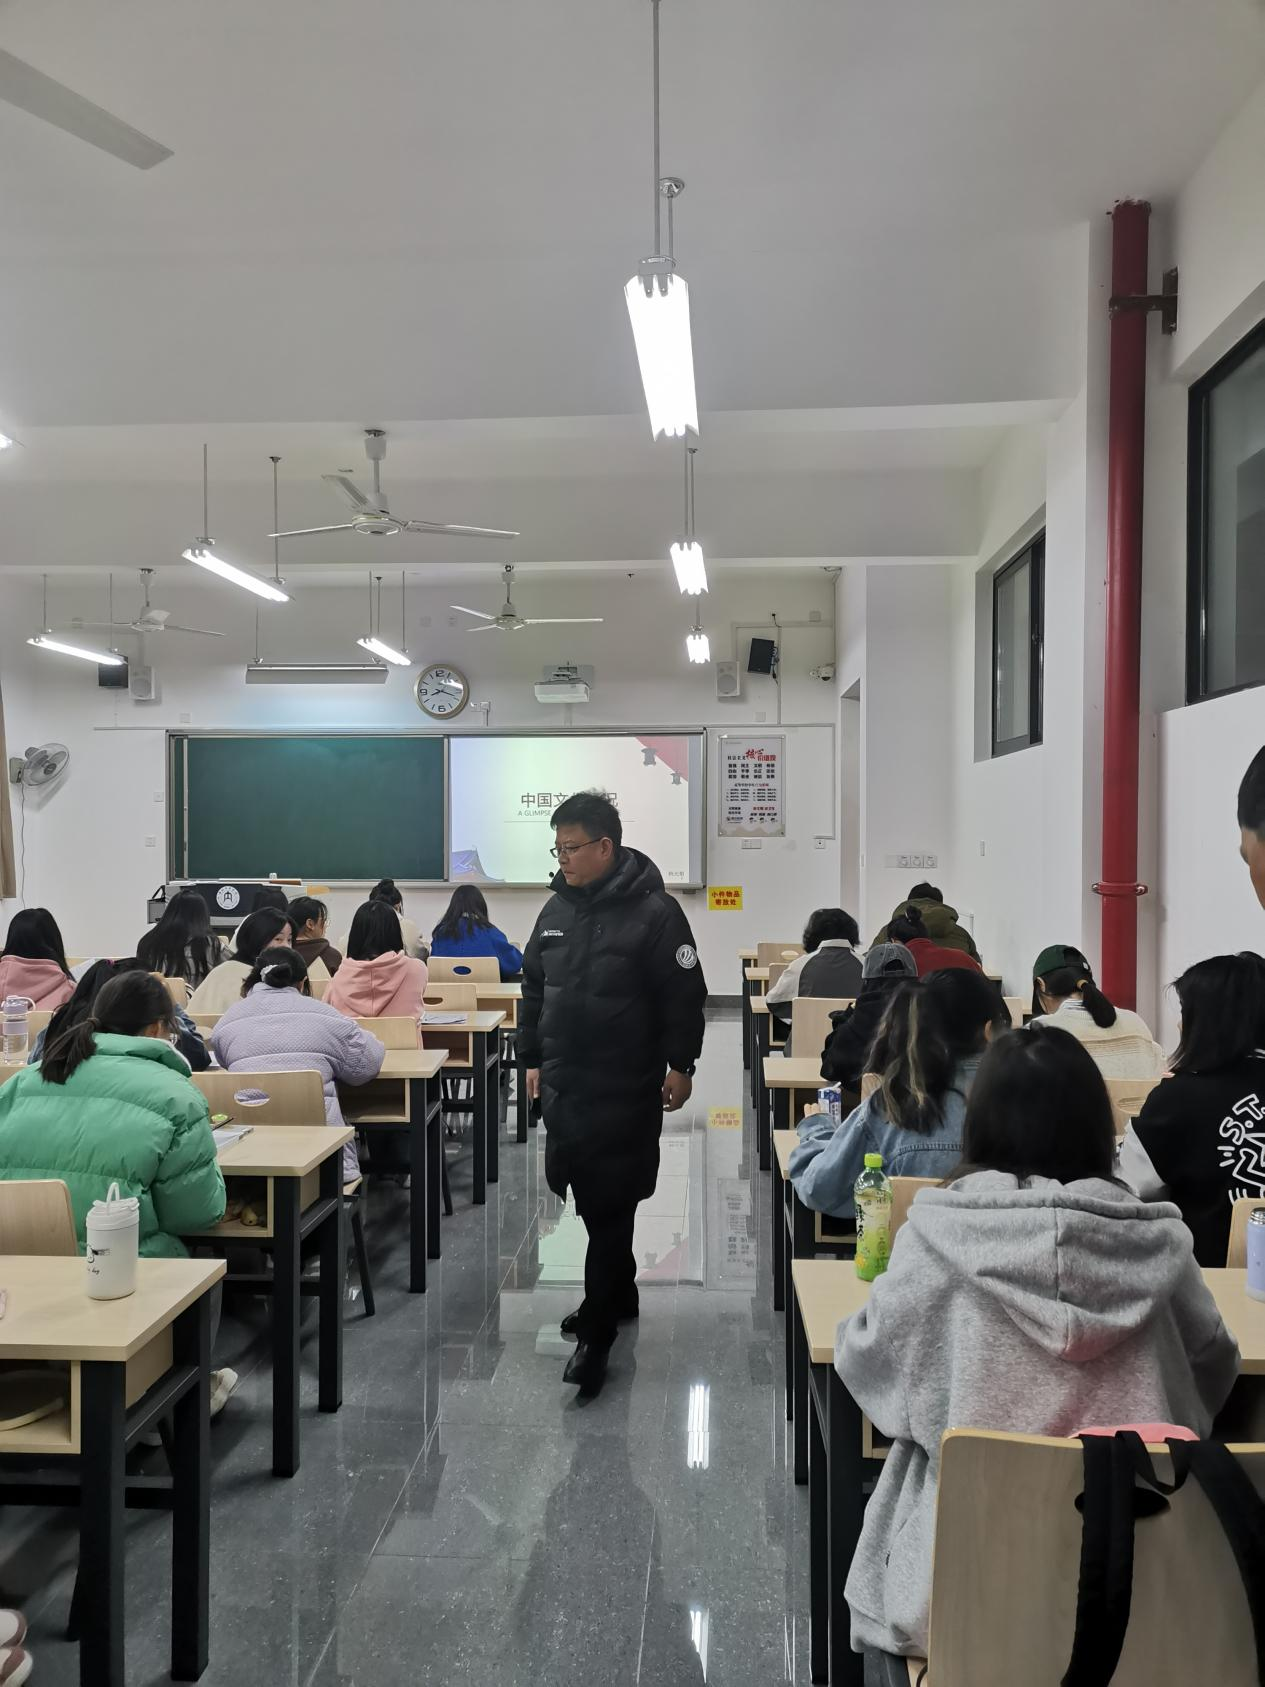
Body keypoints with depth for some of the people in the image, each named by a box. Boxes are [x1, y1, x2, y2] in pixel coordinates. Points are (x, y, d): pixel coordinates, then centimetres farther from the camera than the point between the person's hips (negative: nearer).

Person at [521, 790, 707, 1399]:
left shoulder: (655, 912, -11)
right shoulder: (556, 909, 9)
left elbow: (685, 994, -9)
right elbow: (534, 988, 16)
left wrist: (680, 1063, -10)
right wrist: (532, 1056, 16)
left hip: (626, 1091, -6)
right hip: (564, 1085, 7)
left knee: (610, 1205, -3)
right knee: (589, 1196, 15)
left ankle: (597, 1330, 7)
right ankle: (619, 1294, 35)